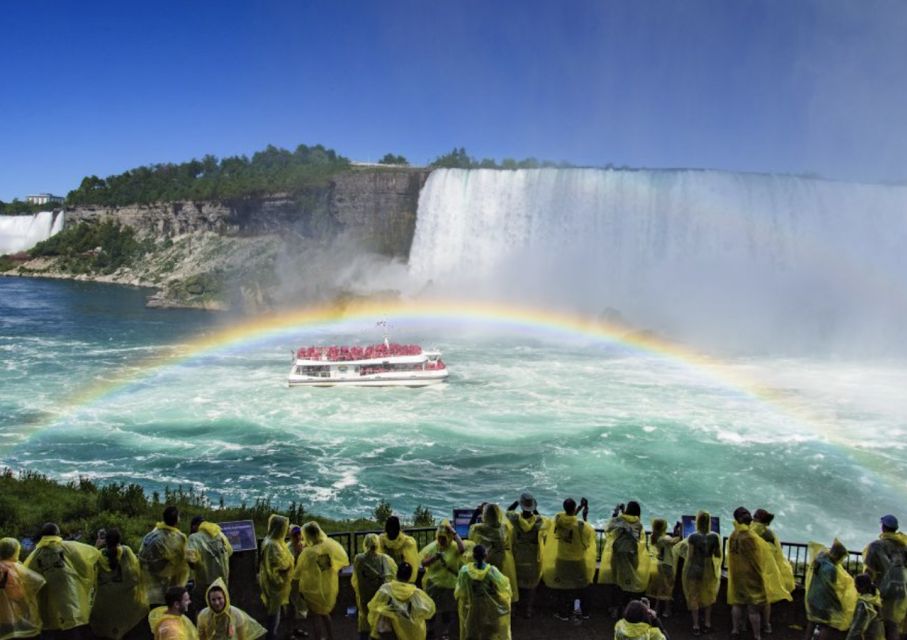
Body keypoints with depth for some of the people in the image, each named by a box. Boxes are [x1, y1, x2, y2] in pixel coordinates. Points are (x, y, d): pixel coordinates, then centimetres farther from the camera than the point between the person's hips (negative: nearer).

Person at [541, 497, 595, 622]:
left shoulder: (558, 518, -17)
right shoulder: (580, 524, -28)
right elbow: (589, 533, -7)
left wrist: (580, 508, 6)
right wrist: (585, 517, -4)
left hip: (562, 559, 2)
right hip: (578, 561, -2)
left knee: (562, 587, 17)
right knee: (582, 587, 20)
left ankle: (563, 613, 25)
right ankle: (585, 612, 33)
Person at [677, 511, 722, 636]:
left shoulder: (693, 537, -16)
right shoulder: (714, 536, -9)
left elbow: (690, 556, -13)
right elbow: (718, 555, -1)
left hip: (695, 569, -3)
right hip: (709, 569, 3)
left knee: (694, 597, 10)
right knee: (707, 596, 20)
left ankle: (696, 626, 13)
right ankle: (707, 624, 26)